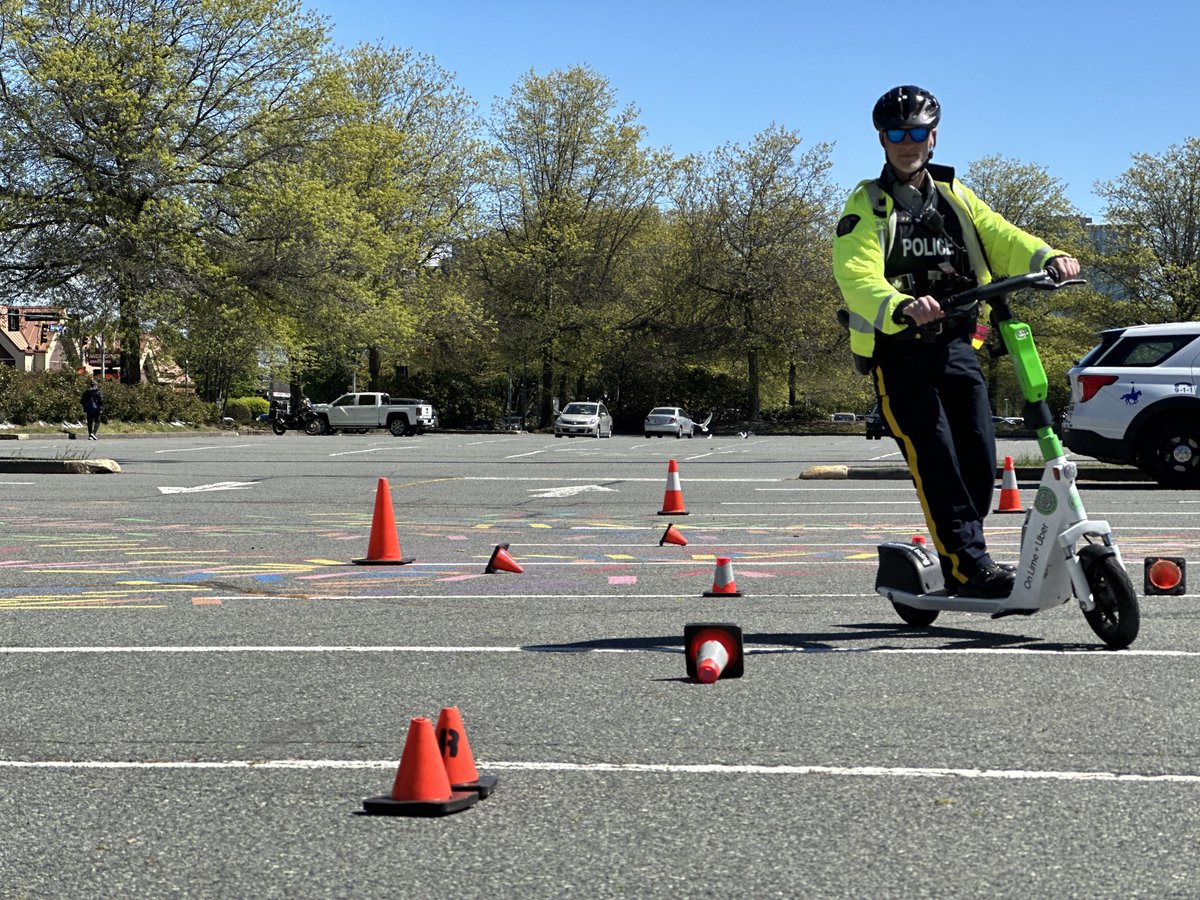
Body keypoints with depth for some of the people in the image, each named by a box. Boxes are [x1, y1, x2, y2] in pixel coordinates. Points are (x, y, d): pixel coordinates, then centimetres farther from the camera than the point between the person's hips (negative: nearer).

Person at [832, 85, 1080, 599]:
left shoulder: (954, 198, 17)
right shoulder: (866, 207, 1)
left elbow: (1001, 237, 1)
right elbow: (856, 278, -17)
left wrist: (1047, 258, -22)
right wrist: (903, 307, -37)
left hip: (955, 343, 4)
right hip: (897, 349, -4)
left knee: (979, 456, -4)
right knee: (935, 456, -15)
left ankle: (959, 563, 10)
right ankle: (969, 565, -16)